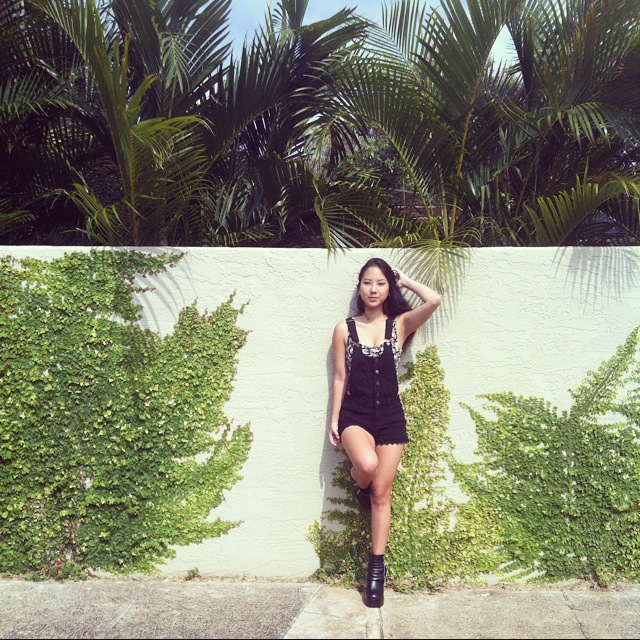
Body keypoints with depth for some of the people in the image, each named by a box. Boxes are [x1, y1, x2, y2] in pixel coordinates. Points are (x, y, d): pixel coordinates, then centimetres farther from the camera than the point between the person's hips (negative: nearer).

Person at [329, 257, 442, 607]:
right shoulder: (345, 328, 2)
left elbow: (434, 300, -14)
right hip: (355, 413, -1)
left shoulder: (399, 324, 2)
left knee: (381, 493, 4)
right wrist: (334, 419, 1)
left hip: (390, 414, 1)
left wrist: (405, 281, 0)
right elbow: (340, 377, 4)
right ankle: (358, 483, 7)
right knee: (367, 464, -31)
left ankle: (377, 567, 18)